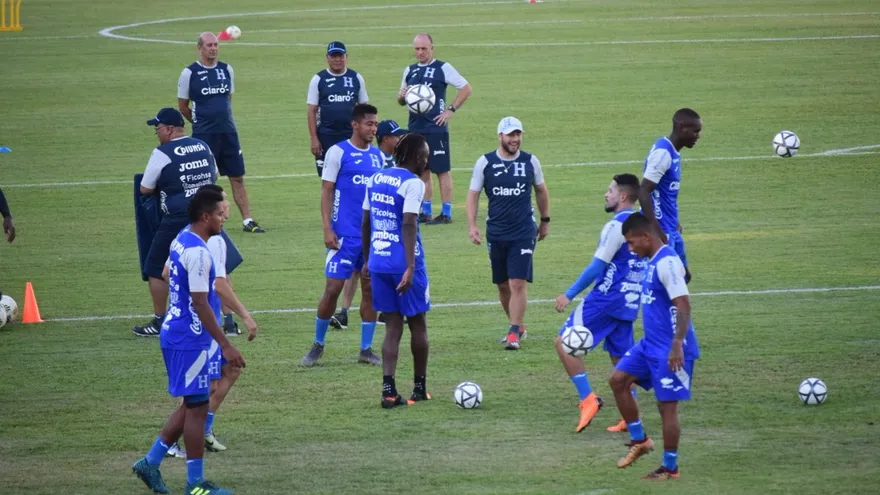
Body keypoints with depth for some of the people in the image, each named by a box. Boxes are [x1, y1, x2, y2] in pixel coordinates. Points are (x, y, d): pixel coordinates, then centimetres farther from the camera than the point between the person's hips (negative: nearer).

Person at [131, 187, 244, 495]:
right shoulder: (198, 253, -21)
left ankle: (151, 462, 20)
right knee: (197, 407, -1)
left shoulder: (182, 240, 8)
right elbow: (200, 304, -23)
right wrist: (225, 345, -21)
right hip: (190, 342, -10)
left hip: (175, 335, 10)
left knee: (191, 405, 18)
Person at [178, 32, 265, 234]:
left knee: (238, 178, 3)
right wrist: (202, 122, 8)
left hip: (228, 132, 4)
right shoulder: (190, 73, -5)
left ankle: (247, 221, 5)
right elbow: (183, 107, 2)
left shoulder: (226, 70, 7)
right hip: (203, 135, -4)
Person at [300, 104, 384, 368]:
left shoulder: (378, 156, 11)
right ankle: (318, 345, 10)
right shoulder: (338, 152, -5)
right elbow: (326, 192, -6)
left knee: (371, 289, 5)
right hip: (345, 234, -5)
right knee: (333, 287, -5)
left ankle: (366, 349, 13)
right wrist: (327, 229, -13)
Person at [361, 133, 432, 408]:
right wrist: (410, 268, -25)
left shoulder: (375, 179, 10)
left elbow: (366, 223, 14)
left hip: (378, 262, 6)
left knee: (393, 326, 7)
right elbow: (409, 225, -21)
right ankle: (419, 388, 21)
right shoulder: (412, 183, -11)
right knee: (417, 324, 12)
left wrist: (367, 261, 23)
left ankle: (388, 389, -8)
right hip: (403, 262, -6)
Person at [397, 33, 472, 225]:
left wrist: (451, 110, -10)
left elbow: (466, 88, -5)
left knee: (442, 170, -4)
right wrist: (401, 97, -2)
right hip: (415, 128, 6)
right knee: (422, 170, 9)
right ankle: (425, 212, 15)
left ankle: (446, 213, -1)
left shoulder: (443, 68, -4)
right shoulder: (410, 71, 14)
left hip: (436, 128, -6)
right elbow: (401, 100, 22)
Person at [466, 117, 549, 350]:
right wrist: (472, 225, -6)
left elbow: (541, 191, 15)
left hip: (524, 232, -2)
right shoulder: (485, 163, -2)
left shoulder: (530, 161, 0)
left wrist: (545, 221, 19)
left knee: (518, 283, -11)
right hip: (496, 233, 2)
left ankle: (514, 333, -9)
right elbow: (473, 194, 3)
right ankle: (517, 325, 28)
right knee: (503, 285, 10)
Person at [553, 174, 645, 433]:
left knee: (564, 343, -3)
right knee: (620, 357, 12)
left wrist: (569, 294, -12)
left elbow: (597, 266, -17)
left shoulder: (617, 225, -15)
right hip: (629, 302, 9)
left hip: (607, 298, -9)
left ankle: (588, 399, -8)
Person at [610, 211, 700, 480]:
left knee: (667, 404, -2)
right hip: (651, 344, 10)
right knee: (618, 379, 6)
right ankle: (639, 441, 16)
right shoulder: (654, 261, 11)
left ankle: (670, 468, 8)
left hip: (669, 349, -10)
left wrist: (677, 345, -29)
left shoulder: (667, 262, -19)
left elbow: (683, 305, -25)